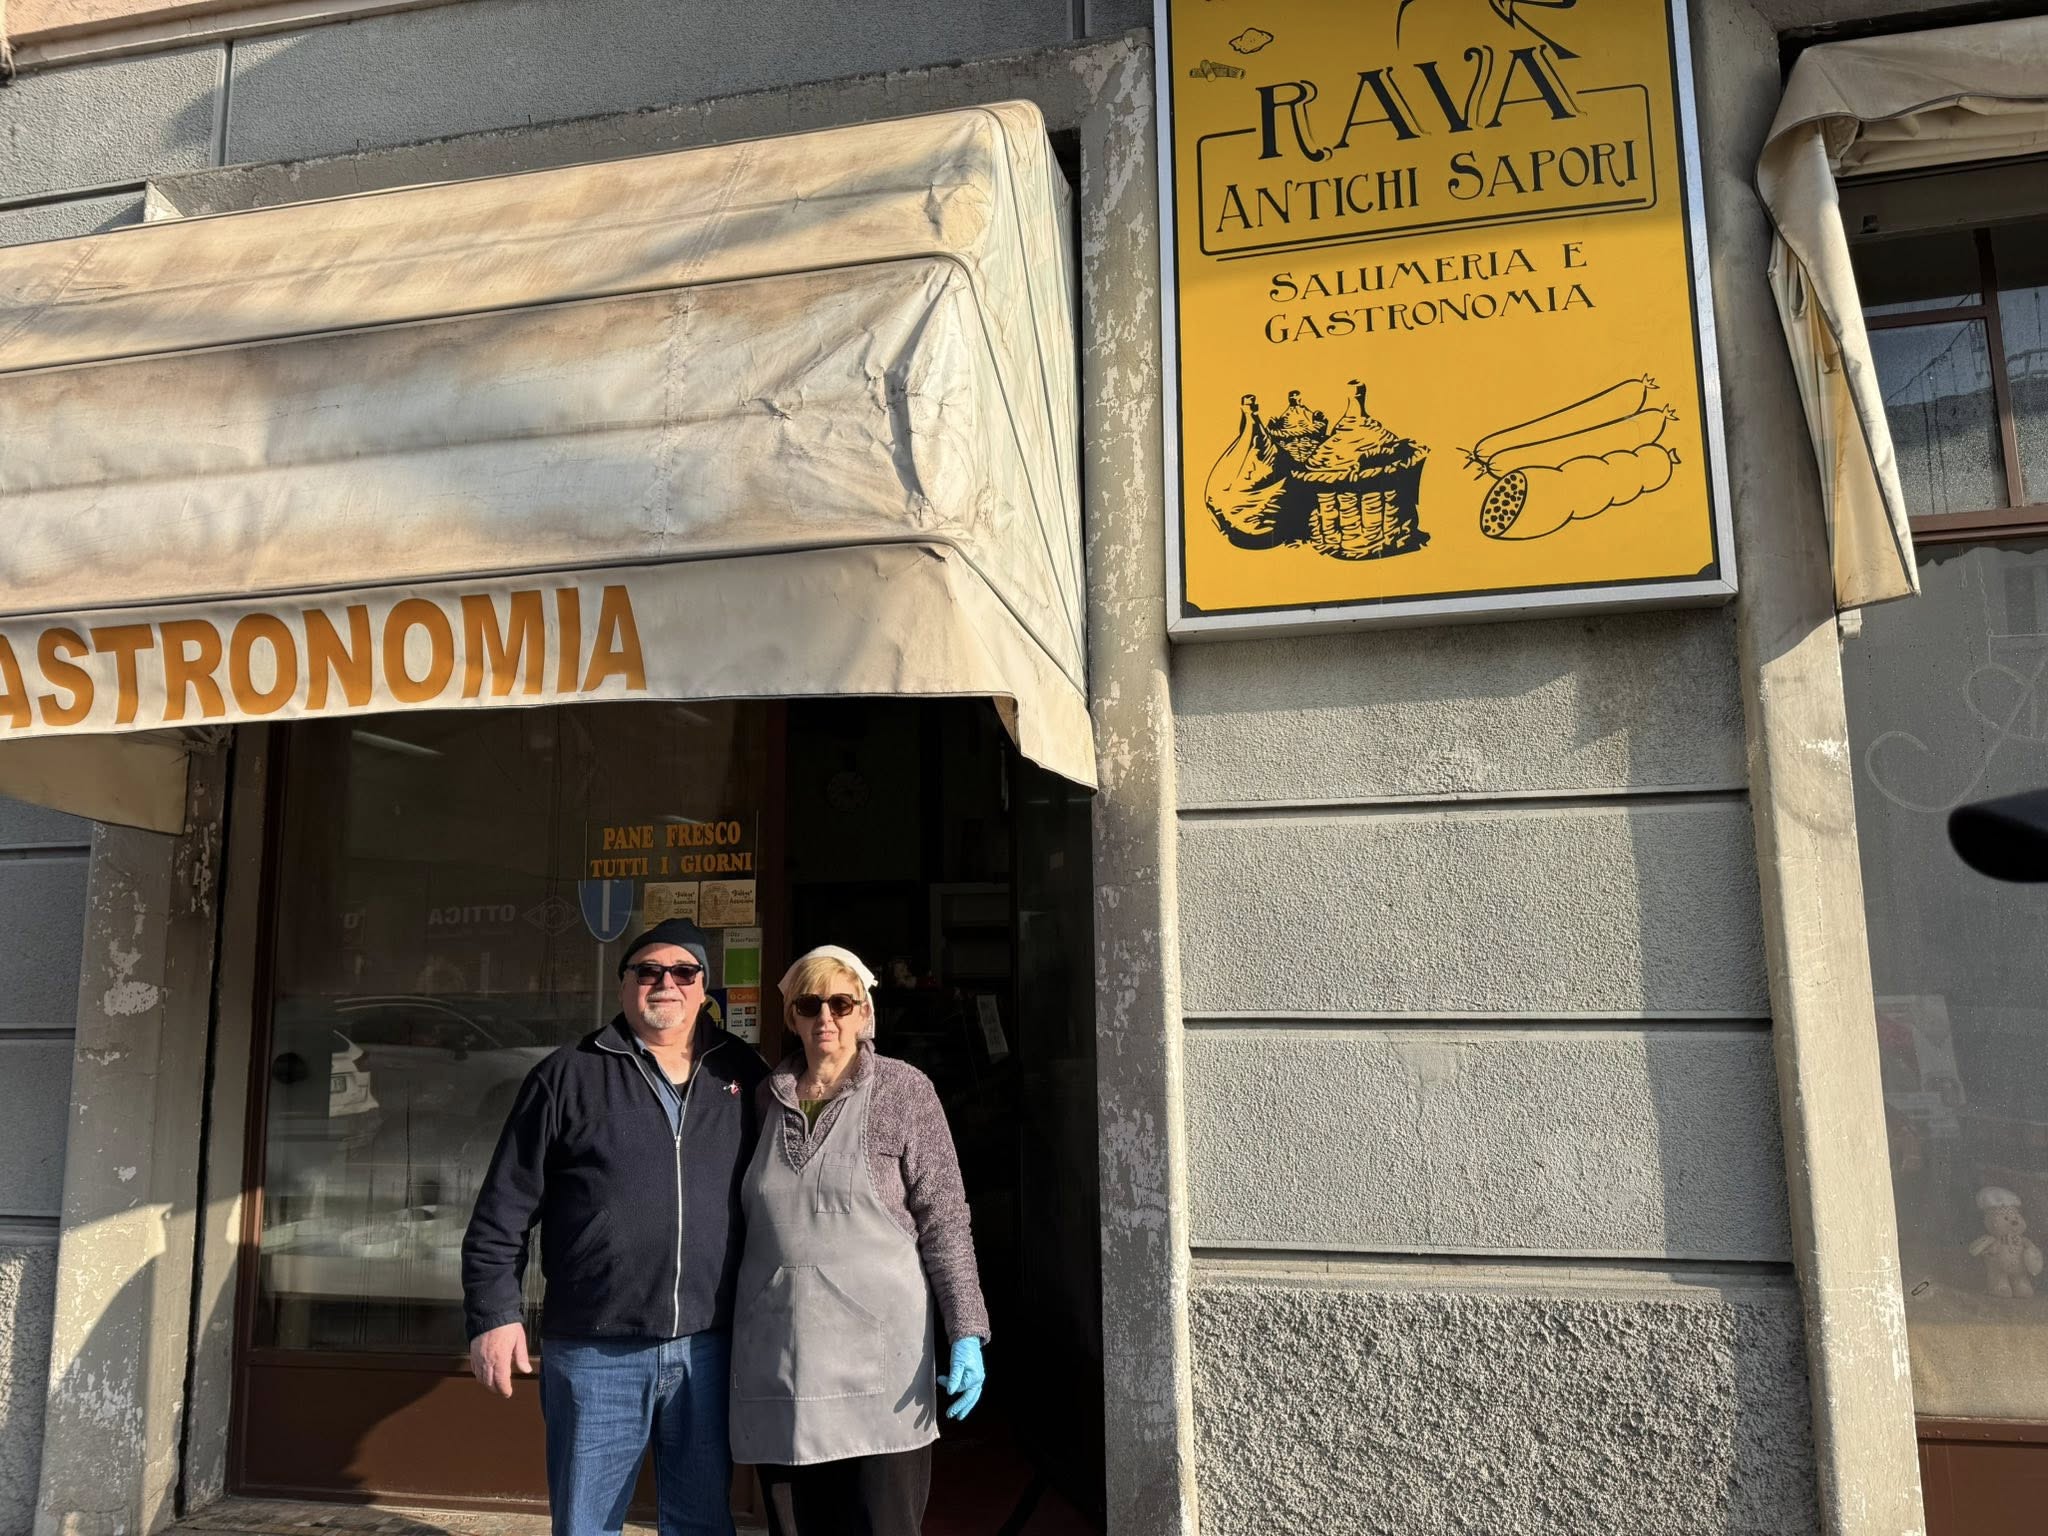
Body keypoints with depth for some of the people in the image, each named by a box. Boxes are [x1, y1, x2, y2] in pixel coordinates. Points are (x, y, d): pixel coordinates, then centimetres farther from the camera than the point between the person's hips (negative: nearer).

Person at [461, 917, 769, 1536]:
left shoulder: (744, 1077, 5)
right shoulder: (568, 1076, 0)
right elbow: (504, 1210, 1)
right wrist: (494, 1316, -4)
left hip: (708, 1348, 2)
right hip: (595, 1351, -1)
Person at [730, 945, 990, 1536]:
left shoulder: (904, 1090, -2)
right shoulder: (766, 1097, 9)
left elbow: (943, 1218, -3)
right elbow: (747, 1219, 16)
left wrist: (967, 1331, -10)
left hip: (878, 1356, -3)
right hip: (776, 1360, 4)